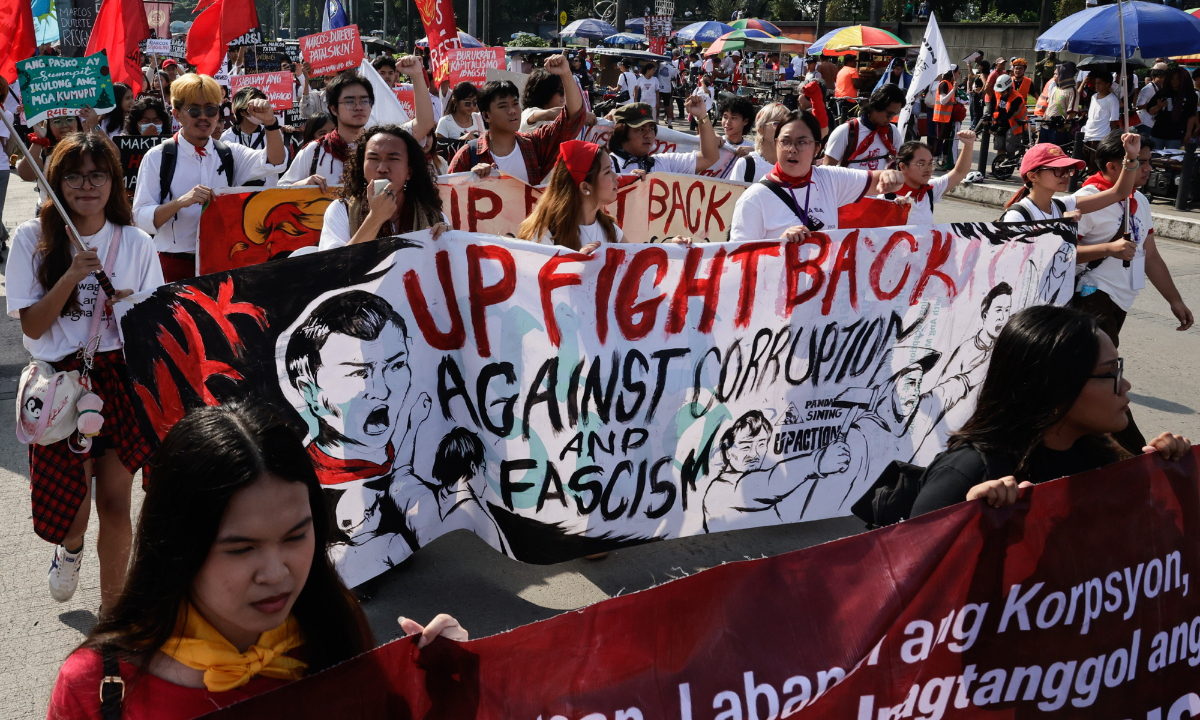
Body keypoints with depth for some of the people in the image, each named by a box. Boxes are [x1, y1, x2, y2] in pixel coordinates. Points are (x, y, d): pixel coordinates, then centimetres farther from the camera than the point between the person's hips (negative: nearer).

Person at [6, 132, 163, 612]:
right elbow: (31, 326, -7)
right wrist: (72, 276, -18)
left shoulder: (136, 243, 2)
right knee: (69, 501, 3)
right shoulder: (33, 240, -2)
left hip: (121, 380, 1)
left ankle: (112, 610, 21)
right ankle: (71, 547, 42)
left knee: (115, 502, 1)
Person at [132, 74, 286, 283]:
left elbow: (274, 162, -8)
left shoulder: (230, 154, 9)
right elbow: (141, 218, -9)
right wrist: (181, 201, -25)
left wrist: (270, 123, -23)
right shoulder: (158, 157, -1)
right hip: (176, 268, -2)